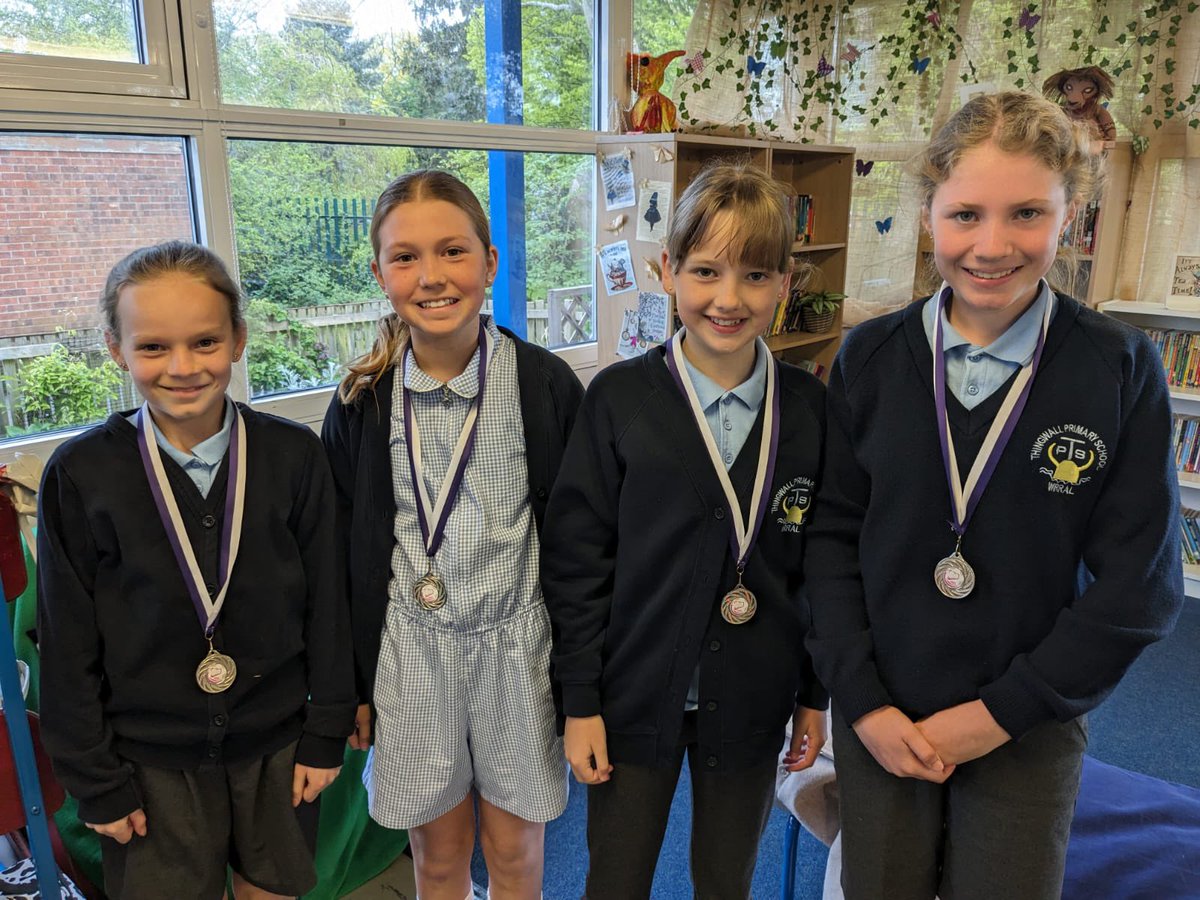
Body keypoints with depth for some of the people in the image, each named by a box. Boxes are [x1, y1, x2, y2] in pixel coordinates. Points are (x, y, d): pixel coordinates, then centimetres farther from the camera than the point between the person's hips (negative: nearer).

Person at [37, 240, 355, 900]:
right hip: (149, 759, 0)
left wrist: (326, 734, -1)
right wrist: (96, 781, -2)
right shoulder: (80, 475, -12)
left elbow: (325, 607, -4)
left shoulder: (293, 456, -11)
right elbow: (69, 647, -5)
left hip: (277, 741, 1)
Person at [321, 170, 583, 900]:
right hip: (409, 649, 2)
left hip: (516, 644, -1)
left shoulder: (546, 384, -12)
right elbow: (349, 553, 3)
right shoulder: (364, 400, -6)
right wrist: (352, 686, 7)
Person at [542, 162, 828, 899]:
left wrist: (814, 694, 7)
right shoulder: (619, 398, -11)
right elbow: (577, 558, -8)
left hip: (751, 702, 2)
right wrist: (580, 702, -6)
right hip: (635, 697, -1)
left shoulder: (808, 406, -5)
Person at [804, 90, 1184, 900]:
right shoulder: (871, 356, -6)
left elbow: (1137, 586, -8)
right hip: (879, 720, 1)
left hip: (1028, 729, -1)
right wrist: (863, 703, -9)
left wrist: (1001, 712, -10)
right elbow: (832, 535, -4)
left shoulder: (1120, 368, -10)